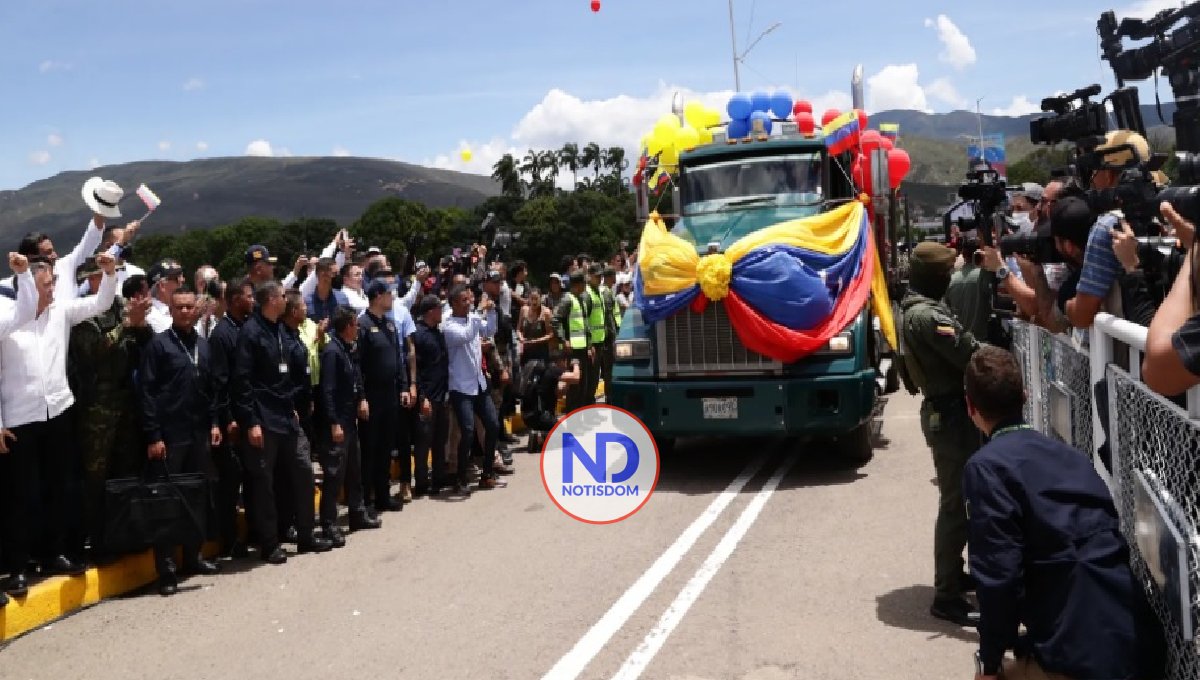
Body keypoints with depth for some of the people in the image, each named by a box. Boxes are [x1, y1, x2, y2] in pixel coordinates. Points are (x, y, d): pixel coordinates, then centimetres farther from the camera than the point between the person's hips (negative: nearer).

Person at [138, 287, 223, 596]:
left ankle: (192, 556, 24)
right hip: (169, 435, -5)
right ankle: (166, 569, 4)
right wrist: (153, 435, -14)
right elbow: (147, 391, -9)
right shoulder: (159, 344, -5)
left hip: (199, 434, 6)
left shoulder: (203, 344, 12)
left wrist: (214, 423, 8)